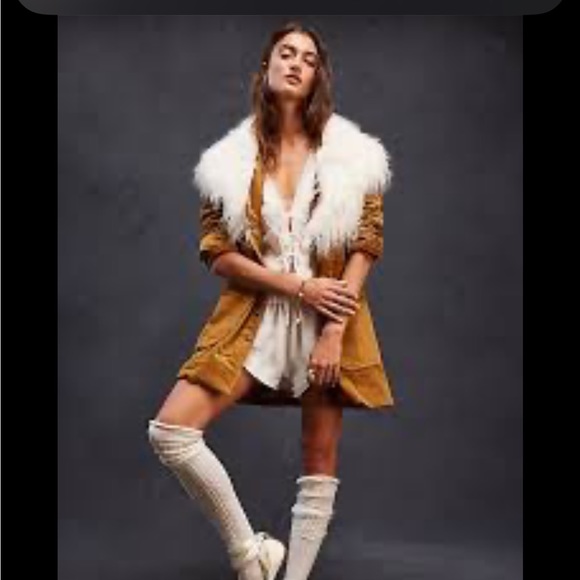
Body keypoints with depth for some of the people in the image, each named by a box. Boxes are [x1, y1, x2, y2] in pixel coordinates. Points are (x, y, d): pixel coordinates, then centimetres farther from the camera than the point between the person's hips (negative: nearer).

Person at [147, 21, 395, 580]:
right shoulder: (231, 160, 3)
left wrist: (334, 330, -12)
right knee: (169, 430, -14)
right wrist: (299, 287, -13)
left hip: (328, 322, 0)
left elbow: (366, 245, -1)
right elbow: (217, 253, -2)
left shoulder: (351, 154, 2)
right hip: (255, 318, 1)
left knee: (319, 463, 3)